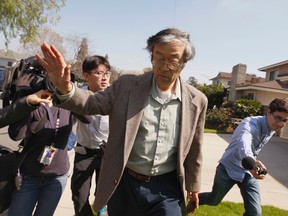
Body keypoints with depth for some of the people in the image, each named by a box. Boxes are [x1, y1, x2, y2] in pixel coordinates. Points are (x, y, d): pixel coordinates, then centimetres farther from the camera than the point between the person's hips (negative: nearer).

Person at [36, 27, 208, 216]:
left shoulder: (197, 101, -4)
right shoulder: (127, 85, -7)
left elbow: (194, 149, 4)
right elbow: (94, 103, -5)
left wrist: (193, 185, 14)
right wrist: (65, 89, -26)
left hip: (166, 188, 0)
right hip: (124, 183, 1)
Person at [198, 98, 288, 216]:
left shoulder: (272, 130, -4)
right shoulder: (250, 124, -29)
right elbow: (244, 143, -52)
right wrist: (251, 162, -71)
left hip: (248, 172, 6)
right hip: (228, 169, -5)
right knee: (213, 200, 15)